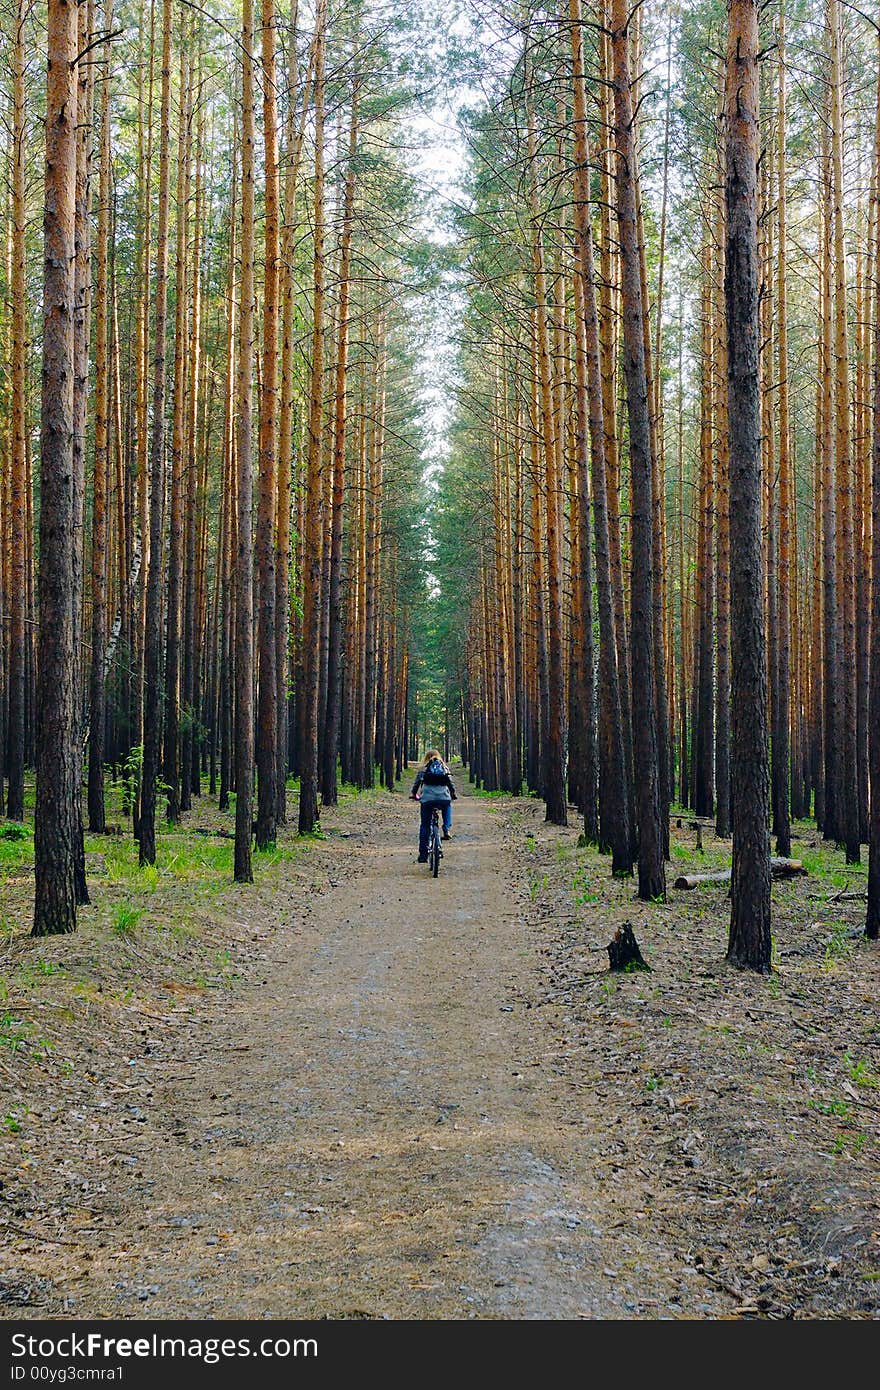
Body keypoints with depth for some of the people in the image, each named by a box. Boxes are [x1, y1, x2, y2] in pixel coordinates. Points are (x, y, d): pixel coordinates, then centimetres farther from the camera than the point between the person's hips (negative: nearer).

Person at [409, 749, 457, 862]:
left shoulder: (423, 769, 14)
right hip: (444, 799, 1)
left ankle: (423, 855, 5)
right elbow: (451, 782, 17)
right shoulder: (444, 768, 18)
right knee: (447, 806, 38)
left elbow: (417, 782, 13)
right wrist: (454, 794, 31)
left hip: (427, 799, -1)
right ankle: (446, 829, 19)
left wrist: (413, 794, 27)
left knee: (424, 826, 10)